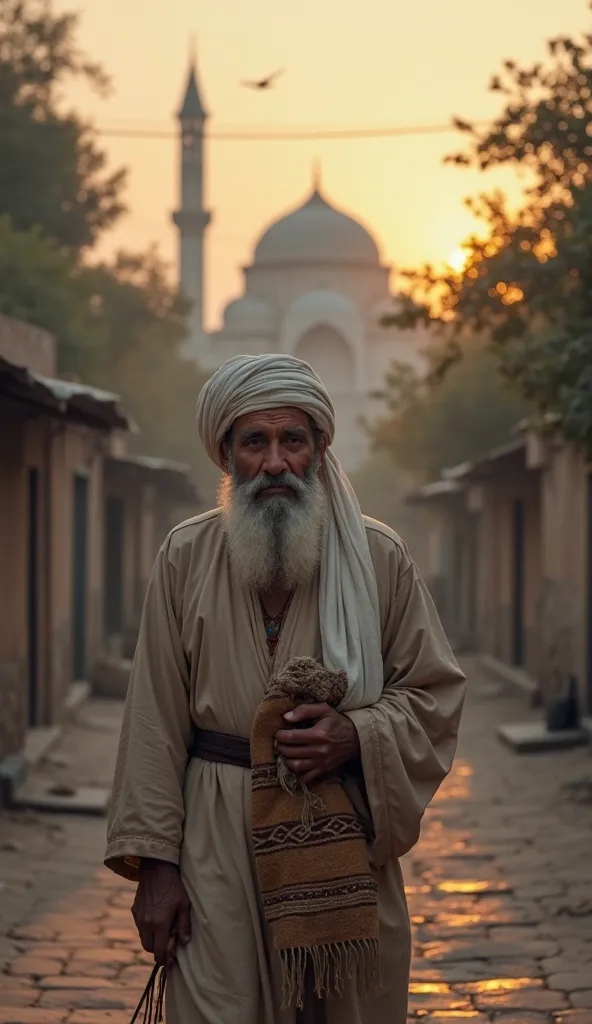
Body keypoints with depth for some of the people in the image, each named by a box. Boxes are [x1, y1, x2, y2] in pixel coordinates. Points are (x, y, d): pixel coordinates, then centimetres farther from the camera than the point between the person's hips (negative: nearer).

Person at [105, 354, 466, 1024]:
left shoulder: (379, 558, 3)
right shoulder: (185, 559, 3)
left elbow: (436, 694, 7)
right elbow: (155, 719, 2)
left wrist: (357, 735, -13)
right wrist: (153, 860, -3)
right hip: (217, 843, 0)